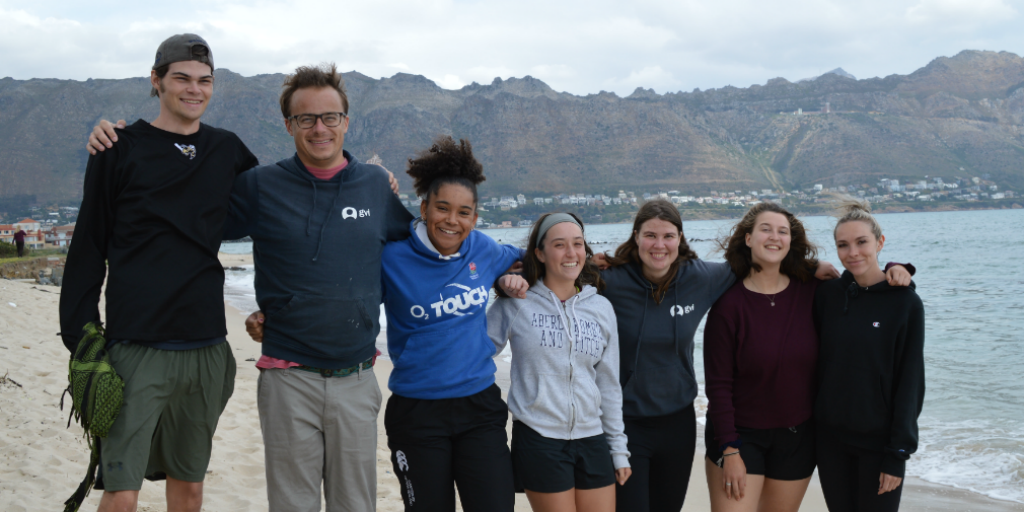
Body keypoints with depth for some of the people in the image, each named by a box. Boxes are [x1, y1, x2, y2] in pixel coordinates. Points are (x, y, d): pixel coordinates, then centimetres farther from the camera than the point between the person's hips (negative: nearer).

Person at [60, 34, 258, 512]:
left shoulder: (228, 151, 9)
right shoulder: (120, 150, 0)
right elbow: (87, 250, 1)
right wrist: (80, 339, -5)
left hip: (206, 349, 4)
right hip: (136, 349, -3)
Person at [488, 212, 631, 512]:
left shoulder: (602, 308, 8)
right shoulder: (516, 304, -2)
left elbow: (609, 386, 11)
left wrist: (619, 450, 10)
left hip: (592, 440, 4)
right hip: (538, 439, -4)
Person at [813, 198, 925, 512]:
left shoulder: (905, 303, -7)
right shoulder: (827, 294, 1)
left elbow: (910, 381, -7)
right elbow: (816, 362, 7)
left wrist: (898, 452, -9)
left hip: (879, 439, -3)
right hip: (831, 437, 3)